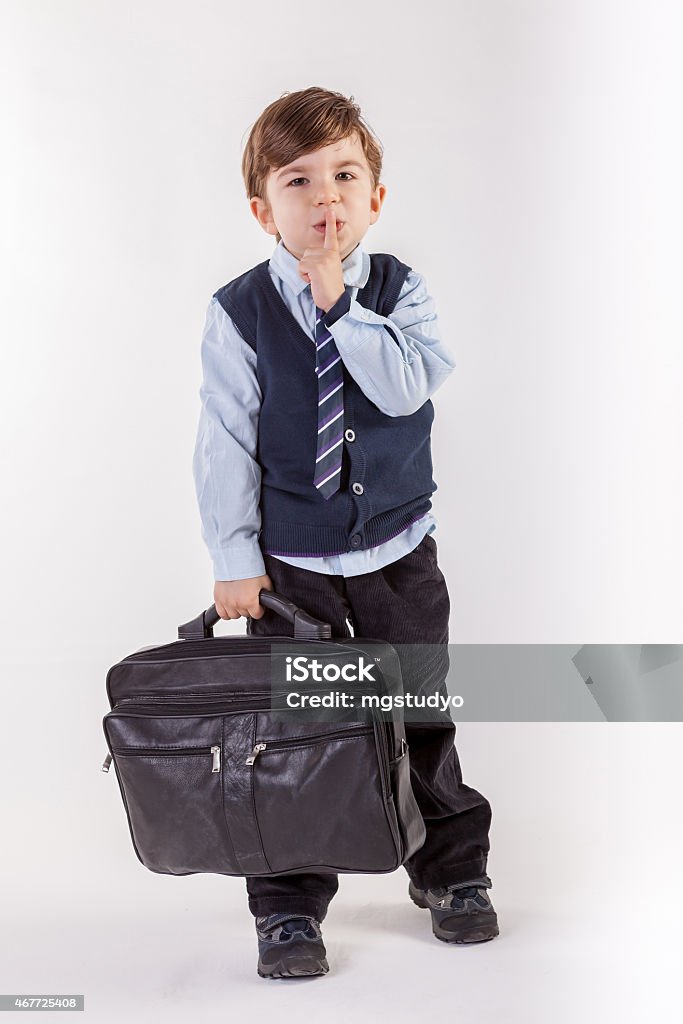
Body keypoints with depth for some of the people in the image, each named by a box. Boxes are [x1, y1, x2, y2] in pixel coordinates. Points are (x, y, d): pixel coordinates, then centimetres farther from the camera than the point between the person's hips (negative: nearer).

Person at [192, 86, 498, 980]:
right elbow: (225, 443, -7)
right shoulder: (240, 312, -8)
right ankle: (289, 903, 20)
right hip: (289, 564, -1)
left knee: (422, 715, 12)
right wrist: (234, 557, -9)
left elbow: (404, 388, -22)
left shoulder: (400, 291, -4)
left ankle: (451, 872, 31)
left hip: (399, 553, 2)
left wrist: (336, 300, -22)